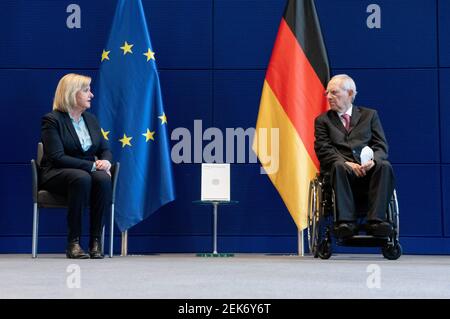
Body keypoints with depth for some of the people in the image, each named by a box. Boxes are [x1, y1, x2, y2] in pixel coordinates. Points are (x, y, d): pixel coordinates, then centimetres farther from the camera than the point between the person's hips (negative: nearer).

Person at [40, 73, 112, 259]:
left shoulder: (91, 119, 15)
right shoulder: (51, 120, -6)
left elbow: (105, 149, 15)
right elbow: (57, 157, -16)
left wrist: (105, 162, -11)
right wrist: (92, 165, -21)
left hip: (89, 172, 5)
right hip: (56, 174, -5)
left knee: (103, 179, -31)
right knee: (82, 178, -38)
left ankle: (96, 241, -27)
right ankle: (73, 242, -31)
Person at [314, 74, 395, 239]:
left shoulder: (370, 115, 21)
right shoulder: (322, 120, 19)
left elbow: (381, 145, 10)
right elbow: (323, 150, 4)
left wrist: (373, 160, -13)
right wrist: (346, 163, -15)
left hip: (369, 169, 1)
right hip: (343, 167, -1)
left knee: (385, 166, -32)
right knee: (339, 167, -36)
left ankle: (375, 220, -39)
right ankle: (346, 222, -42)